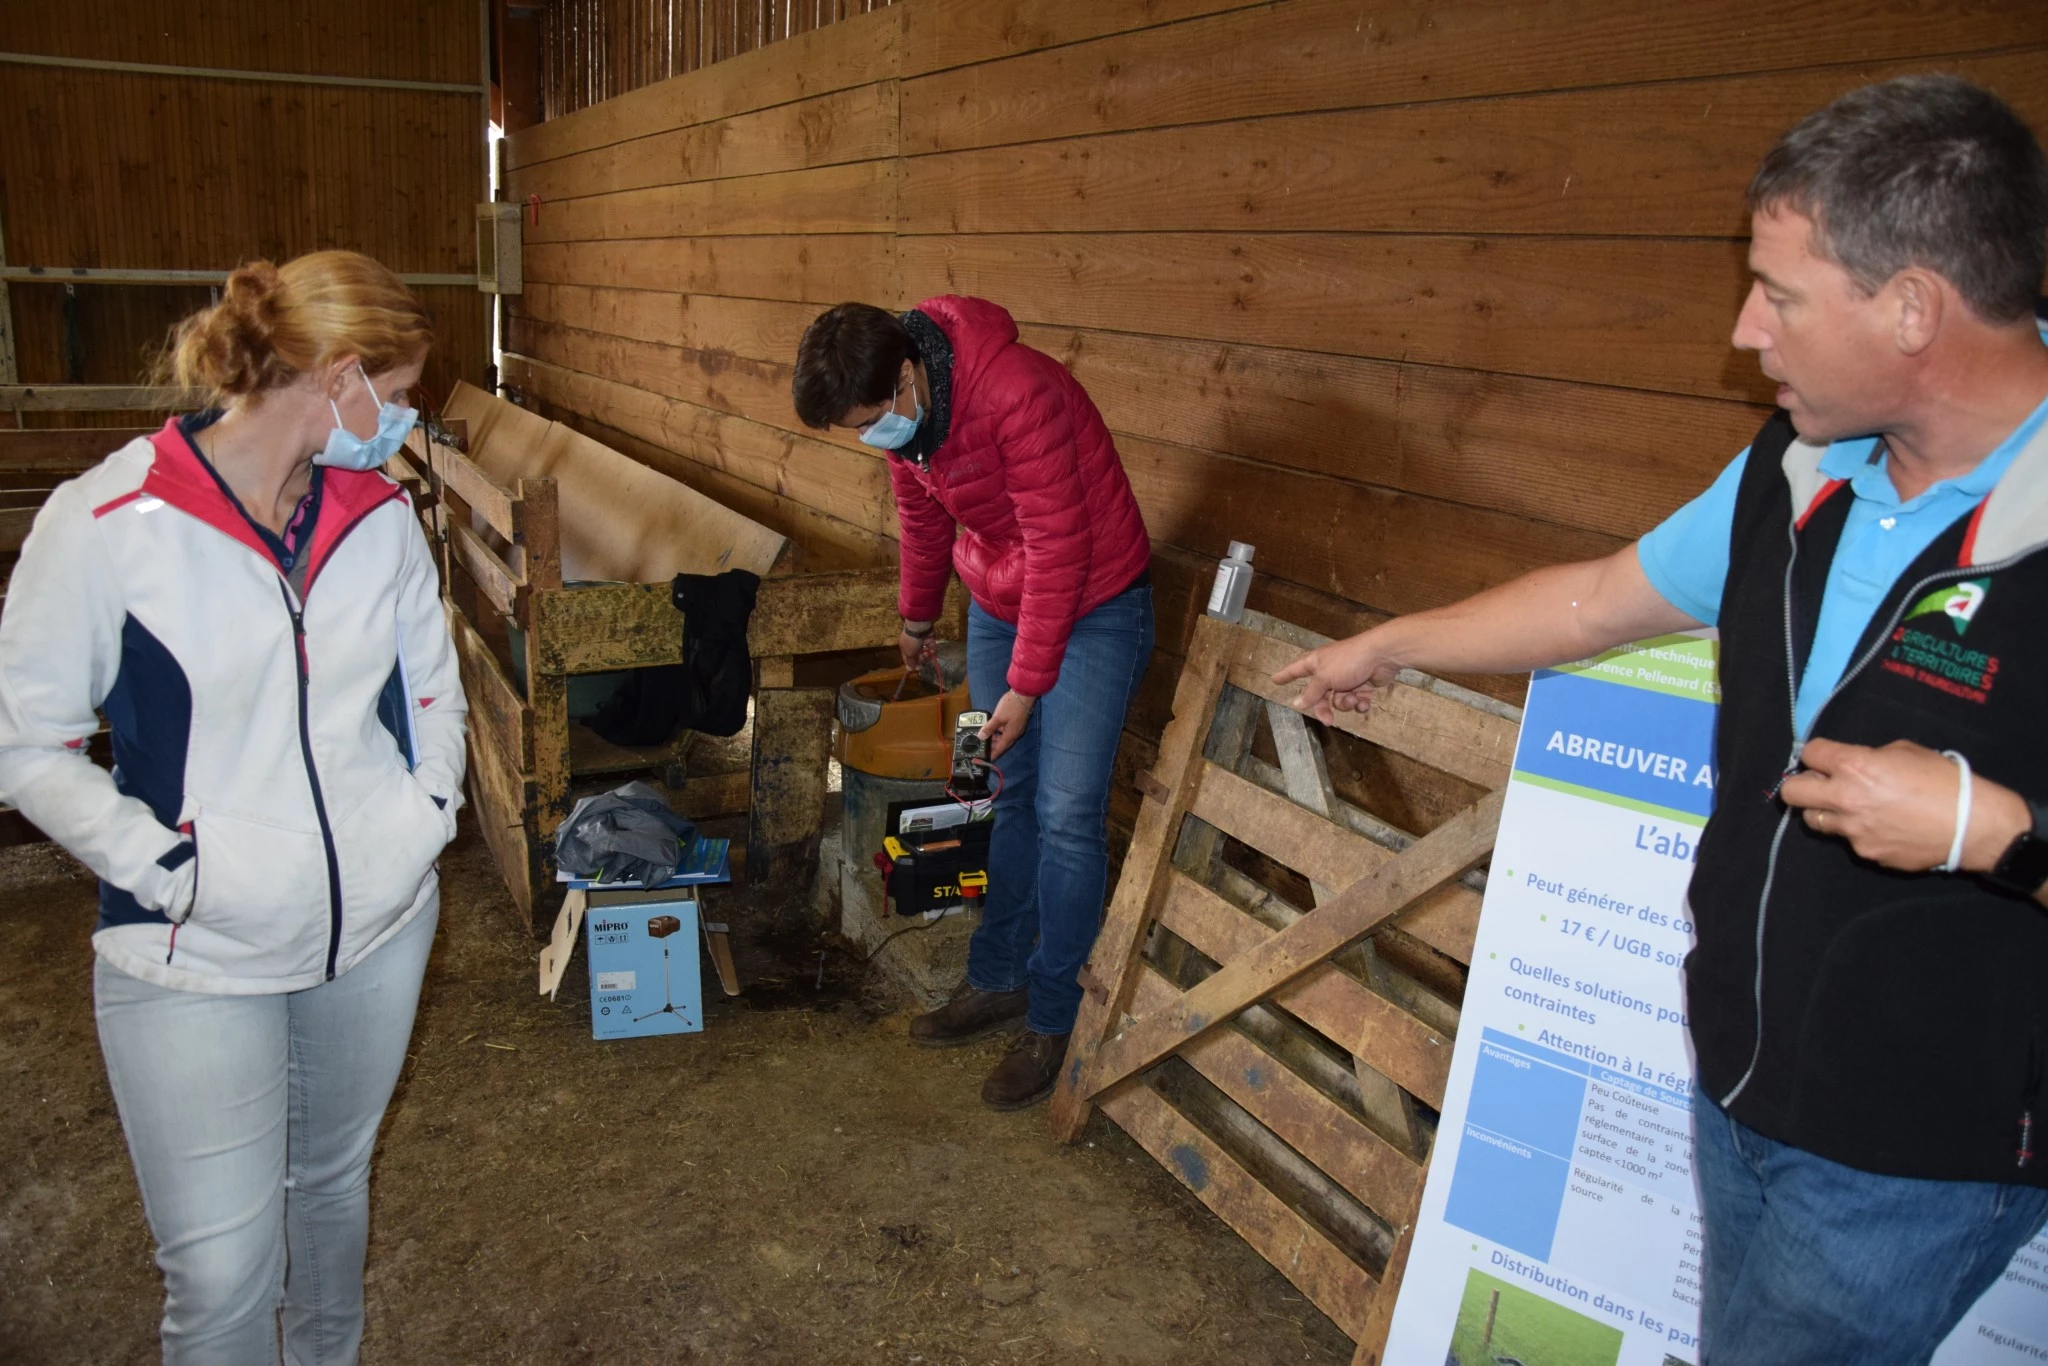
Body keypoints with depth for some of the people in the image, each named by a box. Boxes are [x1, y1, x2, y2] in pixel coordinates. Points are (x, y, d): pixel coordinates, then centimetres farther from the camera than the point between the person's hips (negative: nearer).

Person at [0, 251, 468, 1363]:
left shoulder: (378, 514, 1)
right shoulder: (106, 523, -14)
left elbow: (433, 688, 14)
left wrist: (432, 808, 1)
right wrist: (161, 866, -16)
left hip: (378, 927, 5)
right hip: (196, 955, -4)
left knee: (335, 1183, 23)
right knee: (220, 1277, 1)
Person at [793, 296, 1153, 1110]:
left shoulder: (1018, 395, -31)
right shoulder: (901, 413, -6)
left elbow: (1059, 547, -26)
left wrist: (1026, 684, -20)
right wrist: (917, 618, 26)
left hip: (1092, 604, -7)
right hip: (998, 604, 7)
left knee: (1067, 814, -7)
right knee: (1007, 797, 13)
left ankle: (1054, 1019, 7)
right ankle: (998, 981, 27)